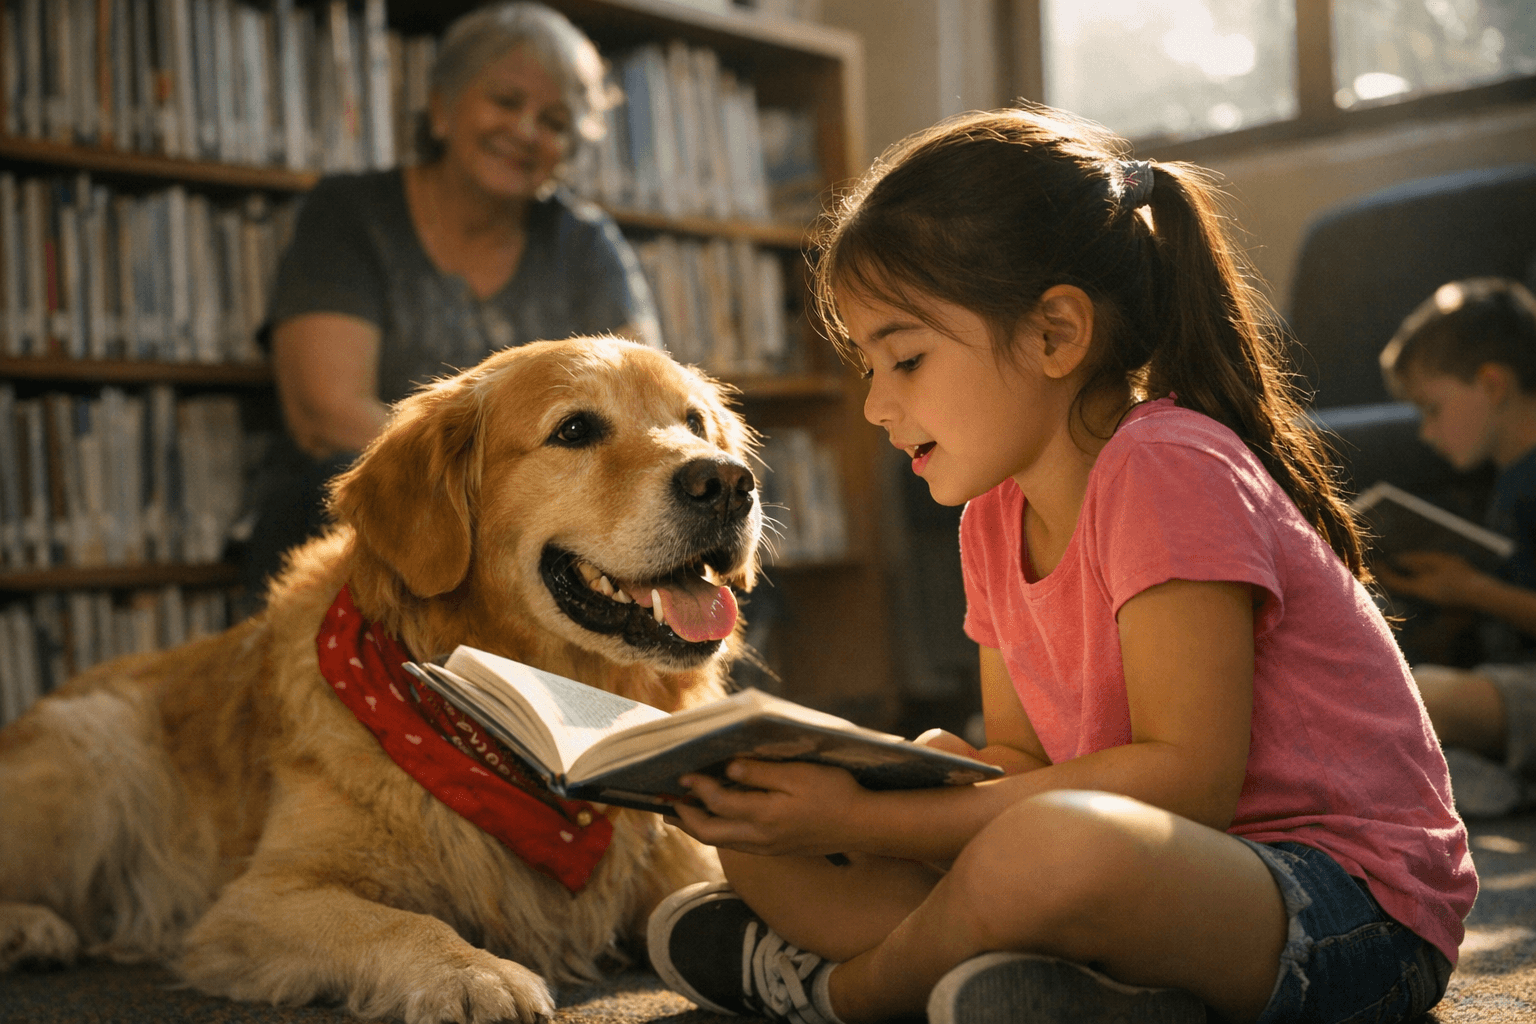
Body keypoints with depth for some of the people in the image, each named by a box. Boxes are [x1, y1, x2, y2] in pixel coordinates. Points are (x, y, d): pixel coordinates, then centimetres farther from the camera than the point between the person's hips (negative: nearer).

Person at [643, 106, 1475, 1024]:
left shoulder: (1166, 469, -19)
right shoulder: (995, 518, 7)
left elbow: (1189, 776, -25)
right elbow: (1022, 761, 9)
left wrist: (872, 818, -24)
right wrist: (843, 785, -11)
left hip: (1357, 912, -7)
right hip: (1165, 875, 8)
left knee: (1051, 848, -40)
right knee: (763, 844, 3)